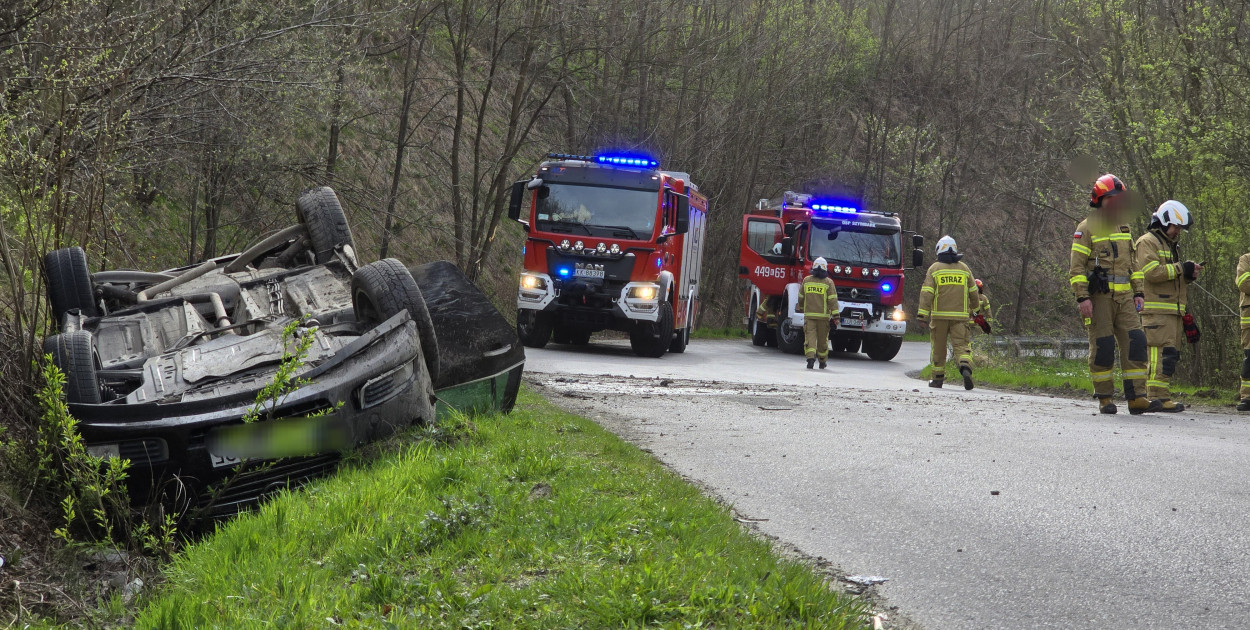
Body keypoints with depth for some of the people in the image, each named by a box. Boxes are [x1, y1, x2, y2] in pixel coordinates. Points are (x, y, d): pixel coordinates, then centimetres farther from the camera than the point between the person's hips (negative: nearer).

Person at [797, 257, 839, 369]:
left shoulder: (806, 280, 5)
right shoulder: (828, 282, -3)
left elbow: (801, 298, 16)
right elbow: (832, 300, -8)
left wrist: (801, 309, 34)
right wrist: (835, 315, -8)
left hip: (809, 314, 1)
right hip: (823, 315, -1)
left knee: (809, 336, -5)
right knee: (822, 339, 10)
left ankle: (810, 357, -26)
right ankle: (822, 361, 22)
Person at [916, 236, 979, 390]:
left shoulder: (934, 269, 0)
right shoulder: (964, 269, 9)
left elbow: (927, 293, -7)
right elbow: (973, 292, 17)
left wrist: (922, 314, -9)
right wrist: (975, 307, 35)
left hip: (939, 315, -1)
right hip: (960, 316, 1)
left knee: (938, 347, 10)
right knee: (961, 344, -2)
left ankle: (938, 378, 16)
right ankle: (966, 367, -30)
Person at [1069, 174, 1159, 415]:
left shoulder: (1124, 228, 18)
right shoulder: (1086, 229, -2)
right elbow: (1076, 267, -7)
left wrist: (1138, 293, 14)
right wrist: (1082, 298, -16)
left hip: (1124, 296, 6)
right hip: (1099, 296, -6)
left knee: (1135, 342, -5)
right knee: (1102, 346, -3)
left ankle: (1136, 398, -5)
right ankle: (1104, 398, 6)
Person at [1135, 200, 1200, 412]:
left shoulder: (1170, 246, 28)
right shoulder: (1147, 242, -3)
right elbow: (1152, 272, -17)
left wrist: (1189, 274, 8)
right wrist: (1181, 268, -13)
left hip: (1173, 310, 10)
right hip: (1156, 309, -10)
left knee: (1171, 354, 6)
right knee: (1162, 352, -16)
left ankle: (1156, 396, 8)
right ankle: (1159, 396, -18)